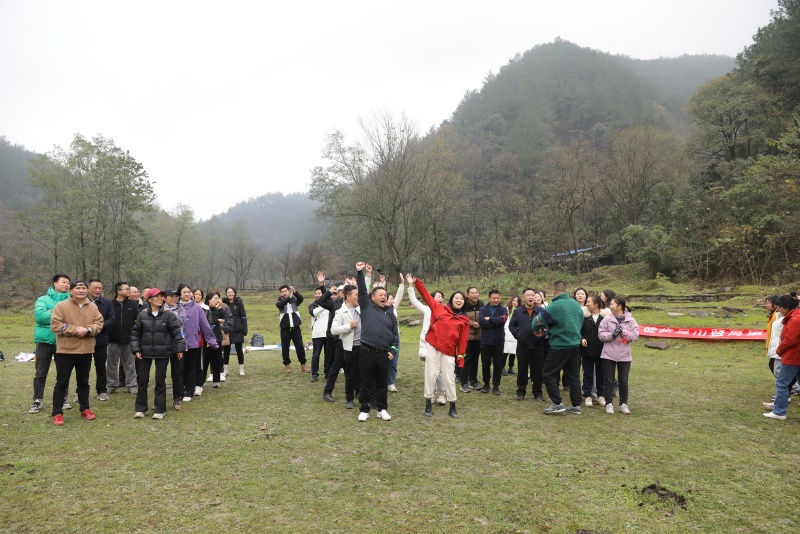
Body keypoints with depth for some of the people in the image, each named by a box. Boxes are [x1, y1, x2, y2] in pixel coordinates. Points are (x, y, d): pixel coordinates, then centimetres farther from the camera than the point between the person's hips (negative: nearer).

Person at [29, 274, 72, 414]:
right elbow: (39, 315, -16)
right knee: (41, 373, 6)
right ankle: (37, 401, 15)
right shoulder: (43, 299, 1)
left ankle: (63, 399, 21)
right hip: (45, 341, -1)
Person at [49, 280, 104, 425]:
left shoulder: (93, 307, 6)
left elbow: (99, 324, 1)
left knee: (83, 381, 15)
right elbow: (55, 325, -13)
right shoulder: (61, 306, -6)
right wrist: (75, 330, -21)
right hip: (65, 350, -4)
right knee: (62, 382, 2)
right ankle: (57, 413, 11)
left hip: (86, 350, 4)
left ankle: (84, 409, 26)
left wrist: (88, 330, -19)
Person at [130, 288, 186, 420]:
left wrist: (180, 349, -6)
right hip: (145, 352, 2)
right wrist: (136, 349, -2)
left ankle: (160, 410, 14)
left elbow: (176, 332, -4)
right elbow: (135, 333, 5)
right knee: (143, 380, 8)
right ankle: (140, 408, 21)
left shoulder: (168, 314, -6)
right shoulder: (142, 315, -2)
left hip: (163, 353, -2)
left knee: (160, 381, 5)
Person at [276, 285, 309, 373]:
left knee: (300, 346, 1)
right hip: (285, 328, 0)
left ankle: (303, 364, 10)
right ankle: (287, 365, 18)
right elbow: (279, 304, -20)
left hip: (295, 327, 0)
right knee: (285, 347, 5)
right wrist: (289, 297, -36)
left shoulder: (294, 300, 5)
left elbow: (301, 298, -17)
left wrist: (295, 292, -37)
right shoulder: (280, 301, 4)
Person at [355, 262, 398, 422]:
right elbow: (362, 291, -7)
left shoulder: (390, 312, 11)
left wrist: (393, 350, 4)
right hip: (366, 352, -2)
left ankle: (382, 409, 24)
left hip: (384, 354, 3)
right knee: (366, 383, 7)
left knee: (382, 383, 11)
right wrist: (359, 273, -15)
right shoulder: (366, 307, 3)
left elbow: (395, 333, 13)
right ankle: (364, 409, 20)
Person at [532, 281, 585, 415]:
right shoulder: (577, 304, 6)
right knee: (574, 375, 14)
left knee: (548, 374, 4)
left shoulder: (555, 306, -16)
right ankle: (576, 405, 18)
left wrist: (537, 330, 14)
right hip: (575, 345, 7)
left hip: (560, 346, -7)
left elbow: (537, 321, -10)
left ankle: (557, 404, 2)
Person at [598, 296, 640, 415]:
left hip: (624, 355, 0)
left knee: (623, 381, 9)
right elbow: (601, 334, -5)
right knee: (609, 381, 5)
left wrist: (623, 332, -19)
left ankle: (623, 404, 22)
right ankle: (609, 403, 17)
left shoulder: (630, 320, -1)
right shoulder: (607, 319, -2)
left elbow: (635, 335, -7)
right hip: (609, 355, 0)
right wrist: (612, 335, -20)